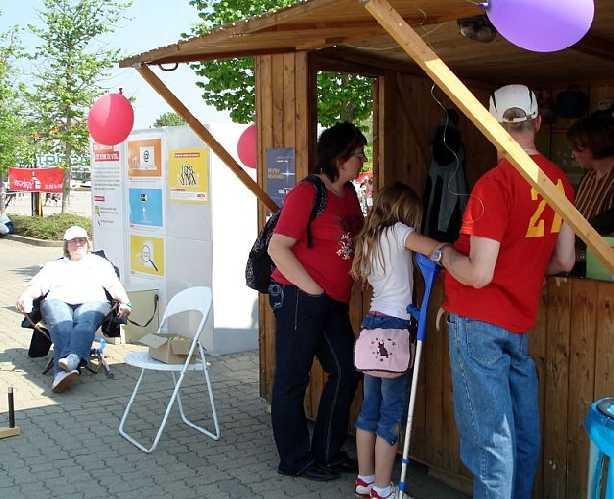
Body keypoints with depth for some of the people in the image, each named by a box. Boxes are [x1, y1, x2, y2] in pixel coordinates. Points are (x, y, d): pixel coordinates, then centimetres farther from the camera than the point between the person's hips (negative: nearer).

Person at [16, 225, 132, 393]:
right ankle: (65, 370, -56)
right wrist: (26, 296, -4)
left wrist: (124, 302, -2)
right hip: (58, 302, 1)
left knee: (85, 321, -38)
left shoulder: (100, 263, 31)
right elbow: (37, 286, 19)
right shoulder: (54, 266, 34)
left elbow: (115, 286, 18)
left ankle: (73, 358, -63)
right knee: (61, 327, -35)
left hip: (92, 302, 0)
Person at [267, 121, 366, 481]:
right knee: (293, 380, 4)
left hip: (334, 302, 9)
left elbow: (358, 236, 26)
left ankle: (328, 453, 28)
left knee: (346, 372, 13)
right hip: (300, 299, -9)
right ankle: (296, 460, 19)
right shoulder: (307, 193, -15)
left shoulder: (348, 194, 10)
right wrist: (312, 289, -16)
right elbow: (278, 248, -16)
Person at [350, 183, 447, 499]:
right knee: (392, 411, -1)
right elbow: (436, 250, -17)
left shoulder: (369, 238, 17)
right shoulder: (397, 231, -6)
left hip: (373, 322, 8)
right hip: (394, 326, -8)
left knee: (370, 407, 13)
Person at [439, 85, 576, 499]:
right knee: (523, 429, 17)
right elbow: (564, 261, 10)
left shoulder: (495, 182, -19)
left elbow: (478, 274, -21)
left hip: (479, 322, -7)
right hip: (521, 321, 7)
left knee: (490, 433, 0)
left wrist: (445, 253, -3)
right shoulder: (559, 180, 2)